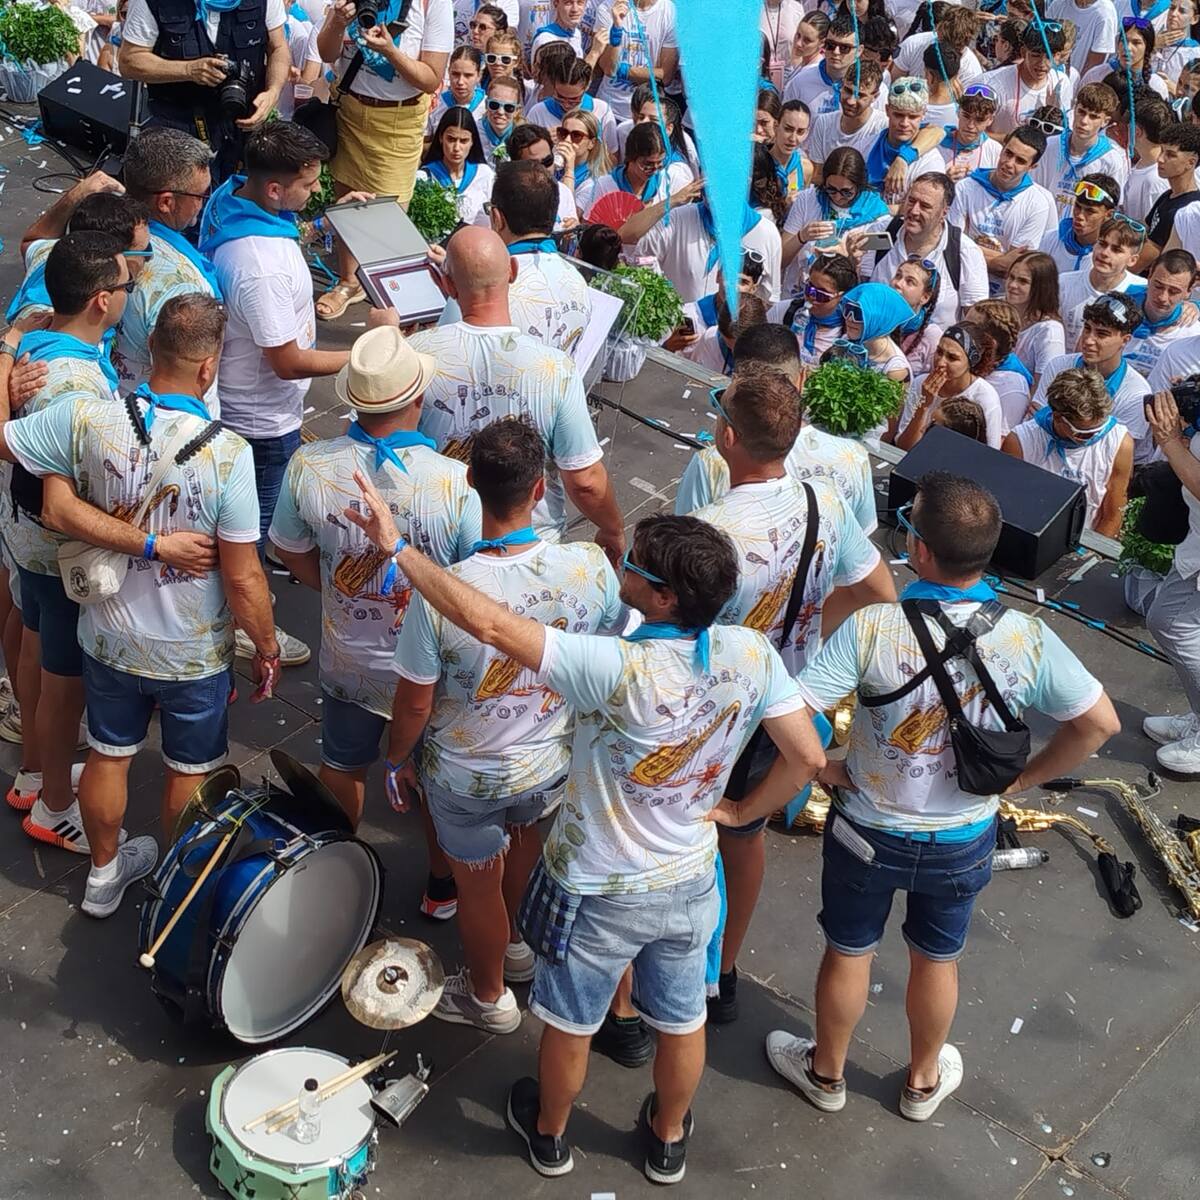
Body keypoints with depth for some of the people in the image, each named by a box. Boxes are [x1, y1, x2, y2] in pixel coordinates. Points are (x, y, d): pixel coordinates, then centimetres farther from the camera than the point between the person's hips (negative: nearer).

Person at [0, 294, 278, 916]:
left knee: (109, 755, 27)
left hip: (107, 638, 3)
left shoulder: (85, 417, -22)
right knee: (188, 772, 22)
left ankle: (105, 871, 49)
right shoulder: (228, 454, -29)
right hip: (194, 653, -3)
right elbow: (243, 579, -21)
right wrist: (267, 648, -5)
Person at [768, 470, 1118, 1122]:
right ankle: (923, 1081, 49)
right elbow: (1099, 723, -13)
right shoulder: (1028, 639, -21)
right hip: (965, 839, 2)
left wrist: (826, 769, -13)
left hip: (868, 832, -2)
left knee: (847, 952, 23)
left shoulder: (872, 627, -30)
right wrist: (1024, 777, -1)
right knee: (937, 959, 26)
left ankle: (826, 1072, 46)